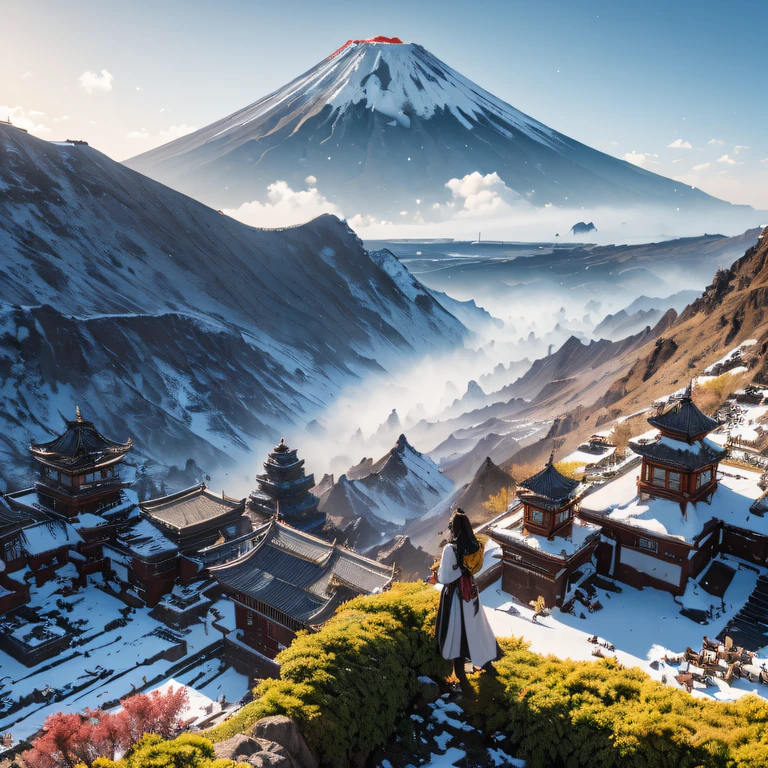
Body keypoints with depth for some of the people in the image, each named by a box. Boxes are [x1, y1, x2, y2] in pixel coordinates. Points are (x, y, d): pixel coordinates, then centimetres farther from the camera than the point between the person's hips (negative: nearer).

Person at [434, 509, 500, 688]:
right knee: (476, 626, 22)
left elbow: (444, 578, -23)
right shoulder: (474, 545, -9)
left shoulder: (450, 549, -26)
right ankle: (486, 661, 38)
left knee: (457, 631, 9)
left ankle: (460, 674, 20)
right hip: (471, 592, 5)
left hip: (455, 595, -5)